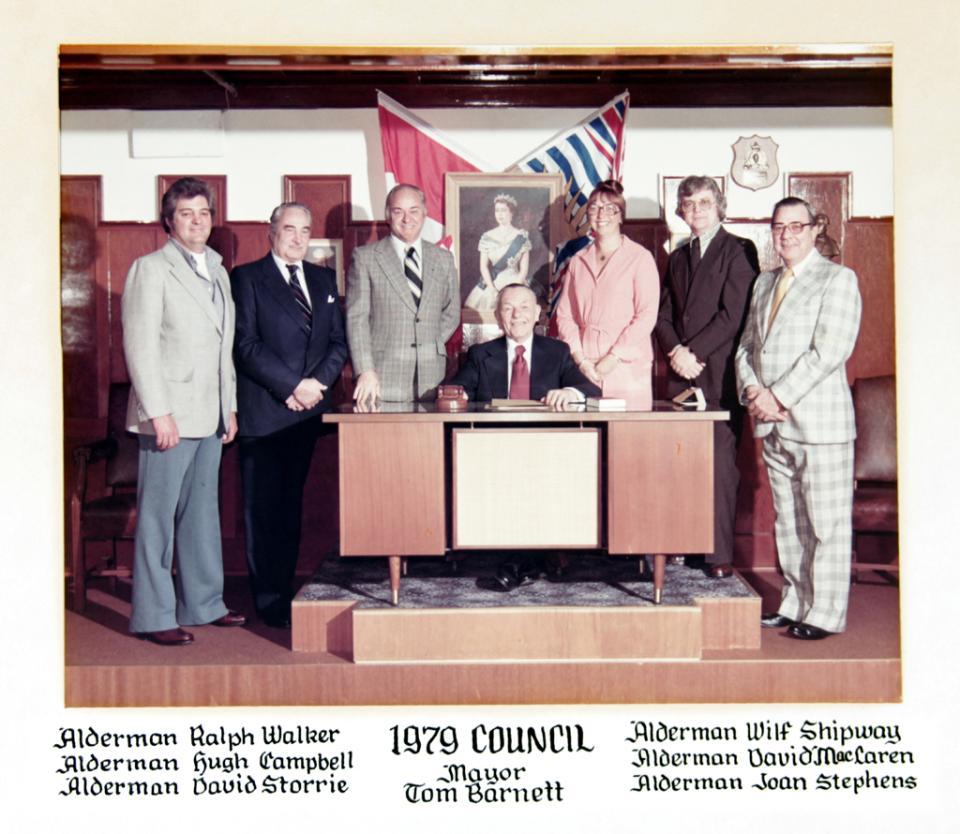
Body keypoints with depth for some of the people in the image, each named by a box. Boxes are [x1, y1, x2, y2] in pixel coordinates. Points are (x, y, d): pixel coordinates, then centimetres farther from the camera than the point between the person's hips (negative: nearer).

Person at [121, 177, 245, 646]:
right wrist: (158, 412, -17)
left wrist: (230, 407, 15)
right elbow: (140, 346, -12)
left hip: (210, 416, 7)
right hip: (170, 416, -7)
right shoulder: (151, 269, -5)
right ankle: (153, 616, 5)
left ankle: (203, 604, 22)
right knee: (158, 516, -2)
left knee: (202, 512, 13)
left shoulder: (218, 272, 17)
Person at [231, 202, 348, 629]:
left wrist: (318, 382, -5)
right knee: (263, 509, -1)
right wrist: (292, 385, -14)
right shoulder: (247, 278, 0)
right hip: (263, 412, -5)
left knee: (292, 504, 11)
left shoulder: (324, 279, 16)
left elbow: (339, 341, 12)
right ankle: (269, 601, 6)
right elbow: (246, 344, -9)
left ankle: (285, 590, 19)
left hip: (309, 409, 5)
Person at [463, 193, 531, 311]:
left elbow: (524, 269, -1)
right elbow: (483, 266, 2)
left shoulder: (521, 237, 2)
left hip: (515, 284, -1)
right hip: (491, 285, 1)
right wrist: (492, 289, -10)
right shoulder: (487, 237, 6)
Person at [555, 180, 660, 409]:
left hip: (627, 368, -3)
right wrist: (580, 359, -3)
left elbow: (646, 316, -5)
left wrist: (612, 359, -11)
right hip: (584, 370, 3)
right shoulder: (578, 261, 15)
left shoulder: (640, 258, 3)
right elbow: (564, 314, 11)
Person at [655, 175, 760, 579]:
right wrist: (676, 352, -2)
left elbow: (733, 314, -7)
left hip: (719, 375, -5)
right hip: (682, 375, 5)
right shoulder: (677, 257, 22)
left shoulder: (739, 251, 2)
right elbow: (664, 315, 16)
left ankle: (720, 554, -3)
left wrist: (693, 352, -10)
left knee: (720, 465, -7)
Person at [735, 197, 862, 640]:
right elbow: (746, 346, 17)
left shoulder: (838, 279, -3)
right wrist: (753, 393, -2)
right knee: (787, 522, 12)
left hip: (819, 421, -6)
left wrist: (779, 396, -16)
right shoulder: (764, 283, 18)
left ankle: (825, 614, 5)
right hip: (772, 423, 7)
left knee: (825, 524, -2)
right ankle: (794, 604, 21)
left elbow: (829, 350, -13)